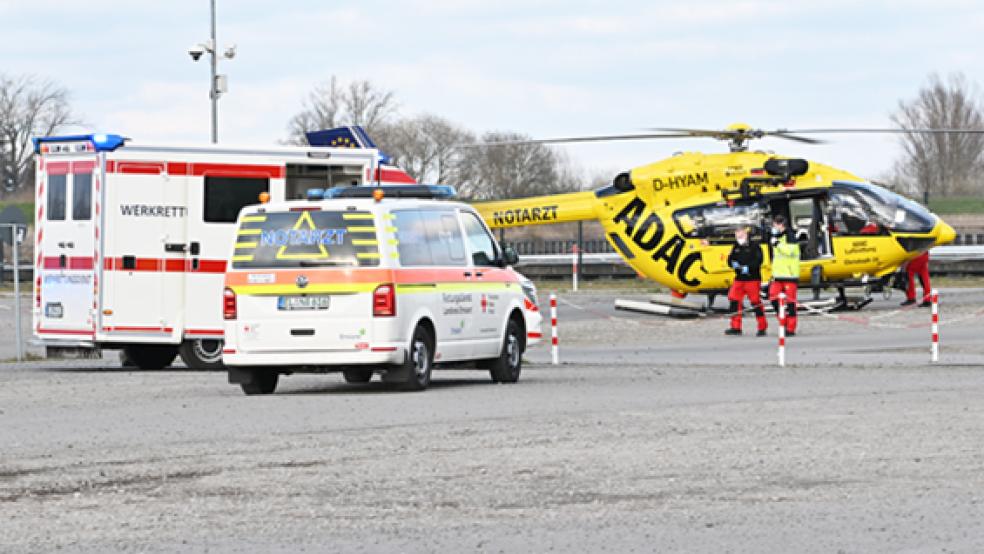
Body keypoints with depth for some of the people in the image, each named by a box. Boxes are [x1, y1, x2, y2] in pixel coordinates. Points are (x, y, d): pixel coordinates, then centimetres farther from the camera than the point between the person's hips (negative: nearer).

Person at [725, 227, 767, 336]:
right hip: (739, 279, 6)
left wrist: (748, 267, -24)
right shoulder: (736, 248, 16)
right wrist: (733, 264, -7)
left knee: (756, 302, -7)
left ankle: (762, 327, 0)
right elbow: (730, 260, 16)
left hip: (753, 279, -6)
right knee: (734, 300, -1)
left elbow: (758, 260, -13)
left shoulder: (754, 246, -3)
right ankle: (736, 327, 4)